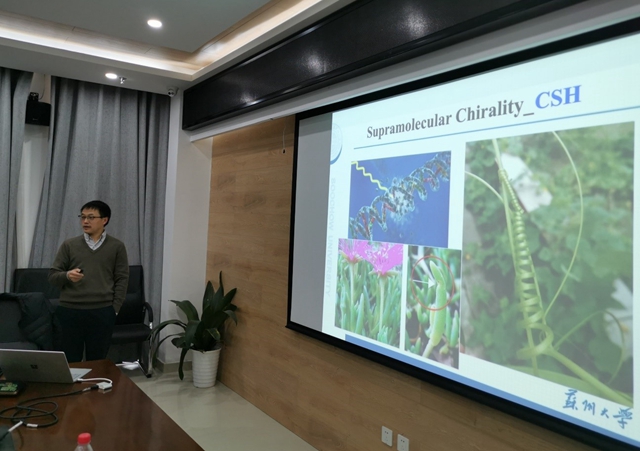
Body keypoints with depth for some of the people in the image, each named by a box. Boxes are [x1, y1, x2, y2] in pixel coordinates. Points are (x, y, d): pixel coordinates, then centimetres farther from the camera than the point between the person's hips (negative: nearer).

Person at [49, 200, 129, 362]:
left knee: (97, 362, 7)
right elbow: (52, 276, 5)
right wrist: (67, 275, -17)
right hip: (70, 312, 1)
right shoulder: (69, 245, 6)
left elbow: (122, 279, 2)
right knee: (70, 361, 6)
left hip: (102, 312, -1)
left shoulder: (117, 246, 4)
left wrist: (114, 309, -4)